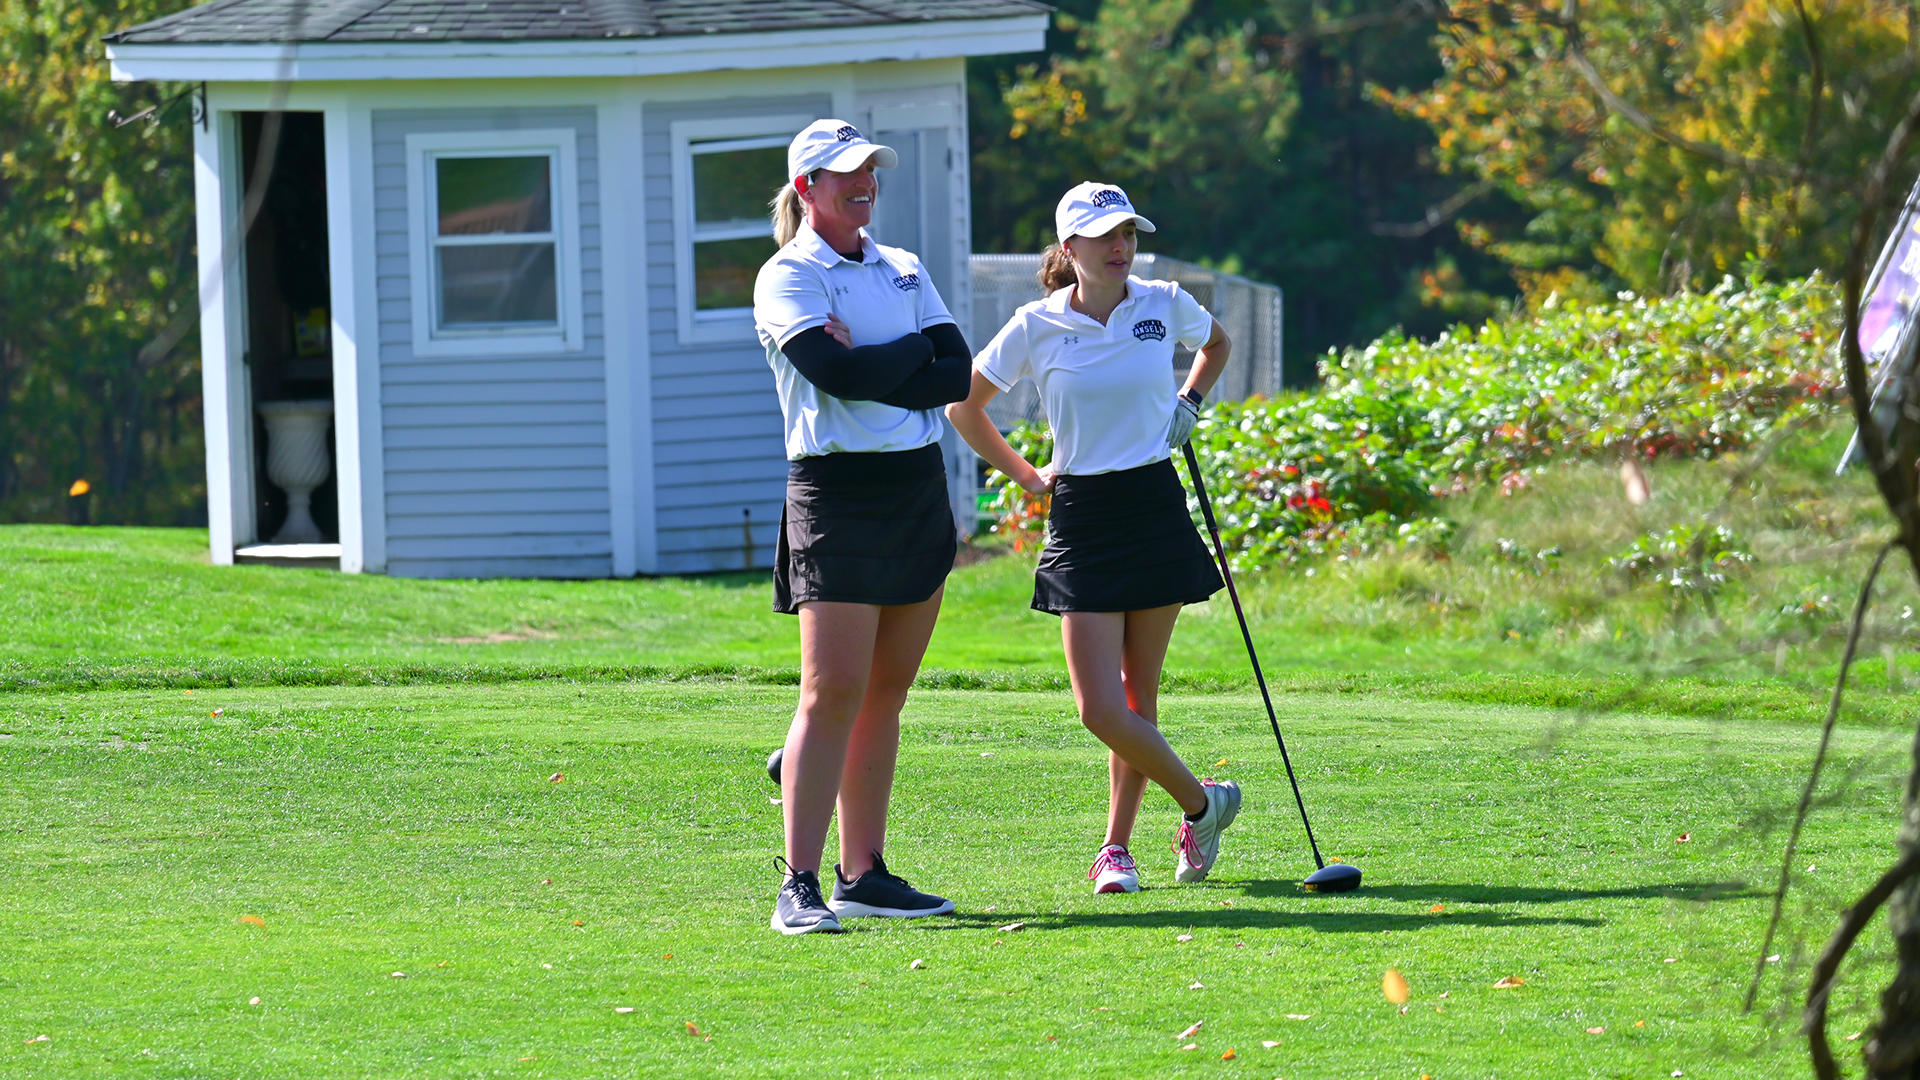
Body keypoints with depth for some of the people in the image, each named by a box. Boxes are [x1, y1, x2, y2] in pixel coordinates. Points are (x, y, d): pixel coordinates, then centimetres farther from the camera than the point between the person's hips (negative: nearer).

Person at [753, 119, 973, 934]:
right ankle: (799, 887, -14)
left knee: (886, 692, 8)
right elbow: (837, 374, -20)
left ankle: (864, 873, 14)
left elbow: (958, 375, 1)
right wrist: (915, 353, -6)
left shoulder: (903, 271, 14)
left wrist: (867, 366, -11)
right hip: (836, 492, -6)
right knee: (834, 691, -13)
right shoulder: (787, 277, -5)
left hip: (921, 491, 7)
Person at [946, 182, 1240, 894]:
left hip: (1156, 508, 1)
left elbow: (1216, 345, 24)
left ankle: (1116, 847, 18)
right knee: (1101, 709, -11)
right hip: (1082, 517, -1)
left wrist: (1190, 403, 8)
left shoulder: (1166, 305, 1)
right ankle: (1202, 802, 9)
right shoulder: (1037, 327, -5)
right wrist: (1025, 476, 5)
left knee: (1138, 697, 4)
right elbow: (963, 406, 7)